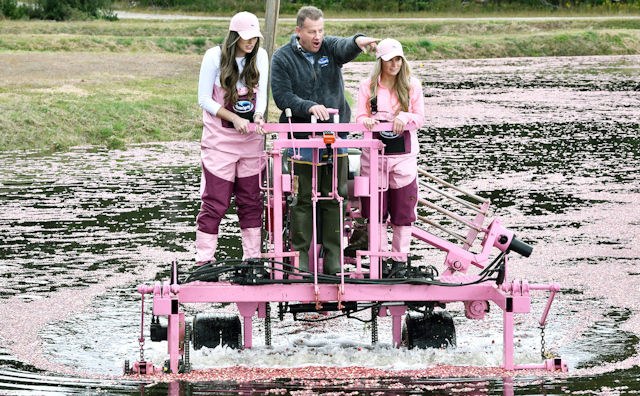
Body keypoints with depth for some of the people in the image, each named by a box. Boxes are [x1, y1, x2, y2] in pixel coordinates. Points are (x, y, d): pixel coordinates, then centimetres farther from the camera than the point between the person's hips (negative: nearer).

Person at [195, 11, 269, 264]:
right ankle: (204, 259, -2)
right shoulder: (215, 57, -8)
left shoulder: (260, 56, 3)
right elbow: (204, 100, -7)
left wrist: (258, 115, -17)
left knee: (251, 200, 6)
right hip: (219, 139, -4)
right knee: (215, 202, -6)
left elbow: (262, 95, 5)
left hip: (252, 138, 4)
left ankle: (252, 258, 12)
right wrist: (234, 119, -16)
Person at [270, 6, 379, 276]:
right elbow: (281, 96, -8)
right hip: (301, 139, -3)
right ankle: (300, 256, 8)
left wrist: (358, 41, -43)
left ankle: (333, 260, 11)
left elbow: (346, 48, -19)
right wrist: (309, 107, -24)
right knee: (303, 199, 0)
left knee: (335, 198, 4)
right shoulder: (283, 58, -1)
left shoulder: (330, 47, 4)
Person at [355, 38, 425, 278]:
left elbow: (420, 118, 4)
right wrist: (366, 120, -20)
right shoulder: (368, 87, 6)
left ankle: (400, 260, 11)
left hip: (403, 154, 0)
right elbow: (360, 116, 4)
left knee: (402, 210, 1)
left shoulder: (412, 86, 5)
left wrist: (405, 117, -16)